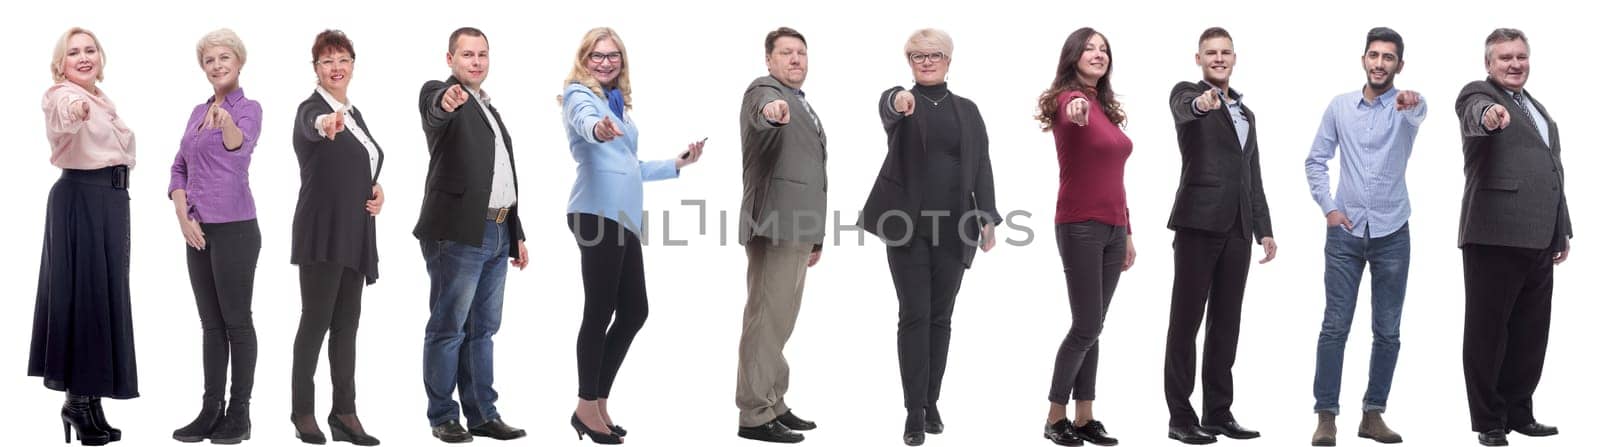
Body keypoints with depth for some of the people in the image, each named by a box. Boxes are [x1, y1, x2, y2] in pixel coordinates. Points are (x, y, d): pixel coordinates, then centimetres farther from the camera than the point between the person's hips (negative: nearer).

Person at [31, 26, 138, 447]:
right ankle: (77, 398, 0)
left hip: (113, 199, 8)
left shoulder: (102, 100, 15)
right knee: (82, 290, -8)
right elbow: (64, 113, -37)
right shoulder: (62, 95, -11)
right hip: (79, 198, -8)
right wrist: (72, 109, -60)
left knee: (106, 291, 9)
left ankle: (90, 398, 16)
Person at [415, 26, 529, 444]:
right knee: (448, 328, -1)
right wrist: (446, 100, -54)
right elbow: (435, 109, -30)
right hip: (458, 233, -8)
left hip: (496, 234, 8)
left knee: (482, 329, 12)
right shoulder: (439, 93, -3)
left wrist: (516, 234, 21)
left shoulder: (489, 109, 21)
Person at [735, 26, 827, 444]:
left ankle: (774, 405, 22)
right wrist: (771, 111, -57)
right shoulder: (764, 89, -6)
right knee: (766, 319, -9)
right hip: (774, 223, -10)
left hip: (797, 227, 10)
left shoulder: (802, 107, 23)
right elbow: (762, 111, -32)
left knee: (780, 321, 14)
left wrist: (815, 236, 28)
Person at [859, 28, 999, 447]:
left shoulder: (967, 109, 11)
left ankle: (931, 403, 18)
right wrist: (899, 99, -49)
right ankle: (914, 412, -1)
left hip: (953, 227, 3)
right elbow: (885, 107, -24)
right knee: (914, 316, -3)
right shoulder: (900, 101, 1)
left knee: (940, 317, 8)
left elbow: (981, 166, 9)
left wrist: (988, 219, 0)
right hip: (908, 224, -3)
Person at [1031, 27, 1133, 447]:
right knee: (1086, 326, -6)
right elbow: (1070, 116, -36)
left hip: (1112, 227, 7)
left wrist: (1126, 231, 17)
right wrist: (1075, 111, -60)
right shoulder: (1069, 100, -9)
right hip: (1080, 226, -7)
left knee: (1092, 328, 9)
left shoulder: (1108, 109, 15)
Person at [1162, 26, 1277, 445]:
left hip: (1237, 227, 6)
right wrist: (1202, 101, -48)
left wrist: (1264, 229, 15)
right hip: (1199, 221, -6)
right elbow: (1185, 110, -25)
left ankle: (1219, 413, 14)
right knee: (1187, 320, -2)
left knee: (1226, 322, 8)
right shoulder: (1186, 93, 1)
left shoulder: (1246, 113, 21)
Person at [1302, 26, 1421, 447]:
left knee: (1387, 331, 5)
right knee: (1335, 326, -2)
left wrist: (1413, 103, -52)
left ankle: (1373, 413, 15)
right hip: (1346, 231, 0)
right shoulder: (1340, 106, 4)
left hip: (1392, 234, 0)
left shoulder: (1405, 106, -3)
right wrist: (1328, 207, -3)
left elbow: (1419, 114, -28)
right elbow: (1315, 161, 9)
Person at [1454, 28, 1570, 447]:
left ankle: (1518, 412, 22)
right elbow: (1477, 112, -28)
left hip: (1538, 240, 8)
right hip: (1495, 236, -7)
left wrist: (1563, 229, 23)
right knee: (1488, 330, 1)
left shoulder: (1537, 108, 22)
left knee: (1531, 333, 11)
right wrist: (1489, 113, -52)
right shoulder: (1478, 93, -2)